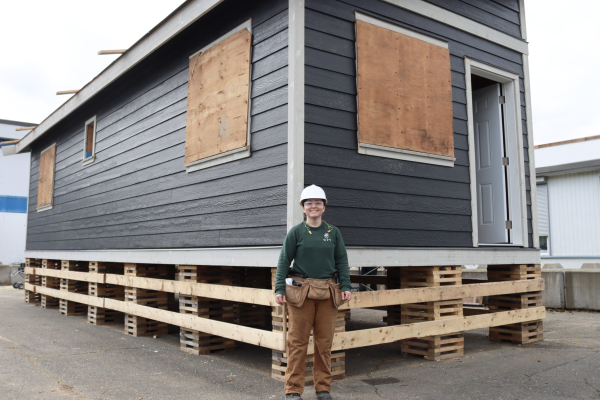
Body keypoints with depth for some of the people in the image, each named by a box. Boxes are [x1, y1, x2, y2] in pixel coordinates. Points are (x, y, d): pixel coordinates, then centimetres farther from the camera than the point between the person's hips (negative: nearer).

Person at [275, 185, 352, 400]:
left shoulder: (334, 232, 9)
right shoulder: (296, 232, 3)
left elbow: (342, 261, 9)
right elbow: (284, 261, 1)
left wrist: (346, 286, -2)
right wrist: (279, 289, -7)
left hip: (328, 293, 2)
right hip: (301, 291, -2)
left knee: (325, 341, 7)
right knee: (298, 341, 1)